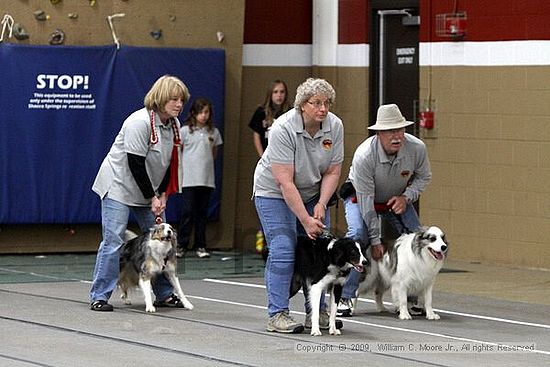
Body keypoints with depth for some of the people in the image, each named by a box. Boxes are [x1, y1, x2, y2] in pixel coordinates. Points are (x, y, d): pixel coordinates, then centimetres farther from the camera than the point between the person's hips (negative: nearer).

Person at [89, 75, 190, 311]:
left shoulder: (174, 125, 2)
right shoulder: (140, 122, -23)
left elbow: (167, 163, 9)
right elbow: (135, 164, -23)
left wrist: (161, 195, -1)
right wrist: (151, 198, -18)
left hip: (148, 190, 8)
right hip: (120, 185, -8)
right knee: (113, 241, -12)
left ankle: (164, 294, 12)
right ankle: (99, 296, -8)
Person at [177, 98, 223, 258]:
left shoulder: (213, 132, 8)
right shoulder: (185, 130, -1)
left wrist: (206, 164, 9)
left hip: (207, 179, 3)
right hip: (189, 179, -3)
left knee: (202, 213, 7)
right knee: (187, 212, -5)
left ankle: (200, 245, 12)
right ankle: (181, 245, 1)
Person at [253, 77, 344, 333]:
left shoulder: (334, 126, -13)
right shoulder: (283, 129, -28)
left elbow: (333, 172, -6)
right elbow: (285, 182, -29)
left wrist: (321, 205, -19)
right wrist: (306, 220, -29)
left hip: (312, 192, 5)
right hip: (275, 192, -5)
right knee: (282, 252, -14)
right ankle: (277, 315, -12)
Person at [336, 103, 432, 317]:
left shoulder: (417, 149, -27)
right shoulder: (364, 155, -37)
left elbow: (423, 177, -4)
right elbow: (366, 201, -30)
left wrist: (406, 197, -24)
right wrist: (375, 241, -26)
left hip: (397, 200, 4)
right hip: (360, 196, -4)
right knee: (357, 234, -28)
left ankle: (411, 297, 2)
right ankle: (345, 297, -23)